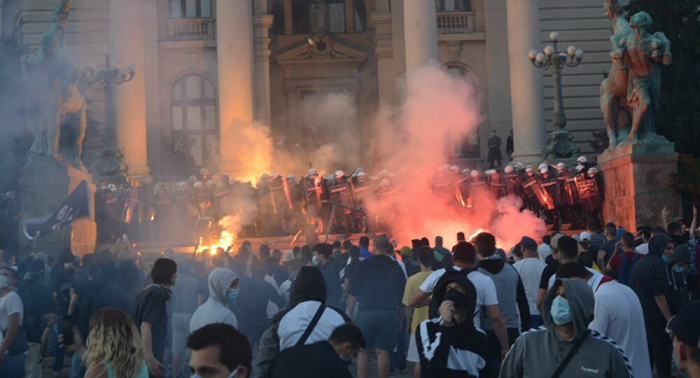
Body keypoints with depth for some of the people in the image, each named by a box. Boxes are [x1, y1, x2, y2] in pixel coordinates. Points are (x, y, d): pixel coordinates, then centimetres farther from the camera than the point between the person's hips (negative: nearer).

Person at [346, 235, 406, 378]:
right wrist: (400, 319, 21)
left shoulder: (365, 265, 3)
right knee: (383, 351, 2)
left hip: (367, 311, -2)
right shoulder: (396, 268, 9)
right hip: (389, 312, 2)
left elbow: (354, 291, 0)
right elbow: (402, 294, 13)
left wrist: (349, 311, 7)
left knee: (362, 349, 8)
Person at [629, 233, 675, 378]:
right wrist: (670, 320, -17)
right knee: (663, 361, -4)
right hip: (656, 320, -9)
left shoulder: (640, 263, 14)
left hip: (641, 319, 9)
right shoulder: (658, 264, -13)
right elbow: (659, 296, -19)